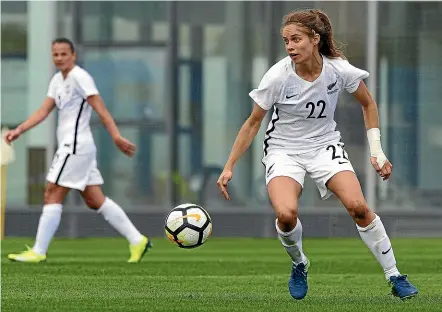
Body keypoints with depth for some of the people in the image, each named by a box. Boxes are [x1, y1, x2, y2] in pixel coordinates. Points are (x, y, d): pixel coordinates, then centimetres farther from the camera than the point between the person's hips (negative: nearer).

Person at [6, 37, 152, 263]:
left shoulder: (79, 77, -10)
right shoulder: (57, 80, 17)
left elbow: (101, 109, -17)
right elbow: (44, 111, 13)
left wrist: (117, 137, -24)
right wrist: (19, 130, 1)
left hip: (75, 145, -9)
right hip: (70, 145, 9)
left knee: (52, 195, -7)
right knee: (95, 200, 9)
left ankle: (38, 252, -4)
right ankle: (137, 240, 10)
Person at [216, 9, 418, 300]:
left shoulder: (339, 70, -15)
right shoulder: (278, 77, -19)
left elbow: (368, 104, 4)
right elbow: (253, 123, -7)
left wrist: (377, 151, -1)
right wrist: (229, 167, -8)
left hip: (325, 145, 1)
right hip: (283, 150, -1)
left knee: (358, 206, -21)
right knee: (286, 214, -28)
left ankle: (395, 276, -5)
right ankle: (299, 265, 5)